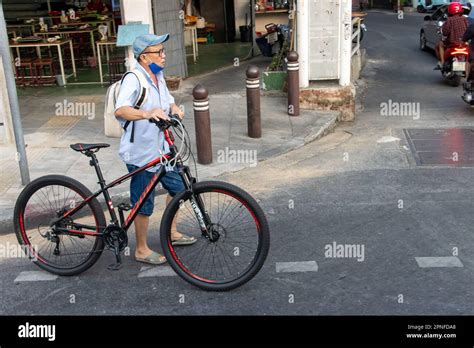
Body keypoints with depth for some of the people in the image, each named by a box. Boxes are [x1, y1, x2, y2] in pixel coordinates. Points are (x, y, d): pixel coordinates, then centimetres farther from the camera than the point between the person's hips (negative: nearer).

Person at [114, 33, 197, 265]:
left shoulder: (158, 76, 7)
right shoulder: (134, 79, -20)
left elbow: (168, 101, 15)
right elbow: (120, 110, -35)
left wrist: (174, 108, -9)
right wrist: (147, 113, -53)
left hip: (161, 148, 9)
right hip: (141, 152, -9)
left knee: (177, 187, 19)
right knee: (144, 203, 3)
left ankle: (172, 233, 38)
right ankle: (142, 250, 21)